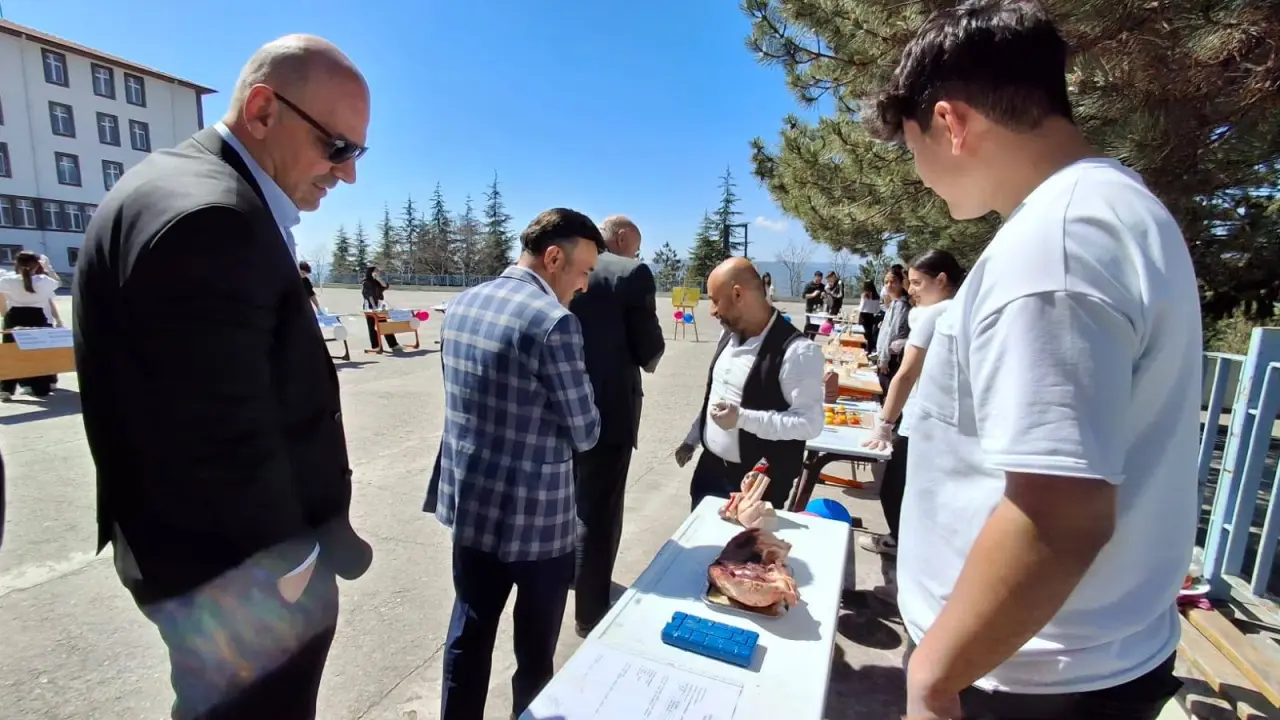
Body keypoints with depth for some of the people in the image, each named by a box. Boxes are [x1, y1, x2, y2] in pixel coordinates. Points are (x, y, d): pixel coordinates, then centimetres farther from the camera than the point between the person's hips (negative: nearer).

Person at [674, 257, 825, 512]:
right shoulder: (729, 334, 4)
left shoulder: (796, 351, -22)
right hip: (710, 467, 7)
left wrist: (742, 418, -27)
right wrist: (692, 439, 16)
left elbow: (810, 423, -22)